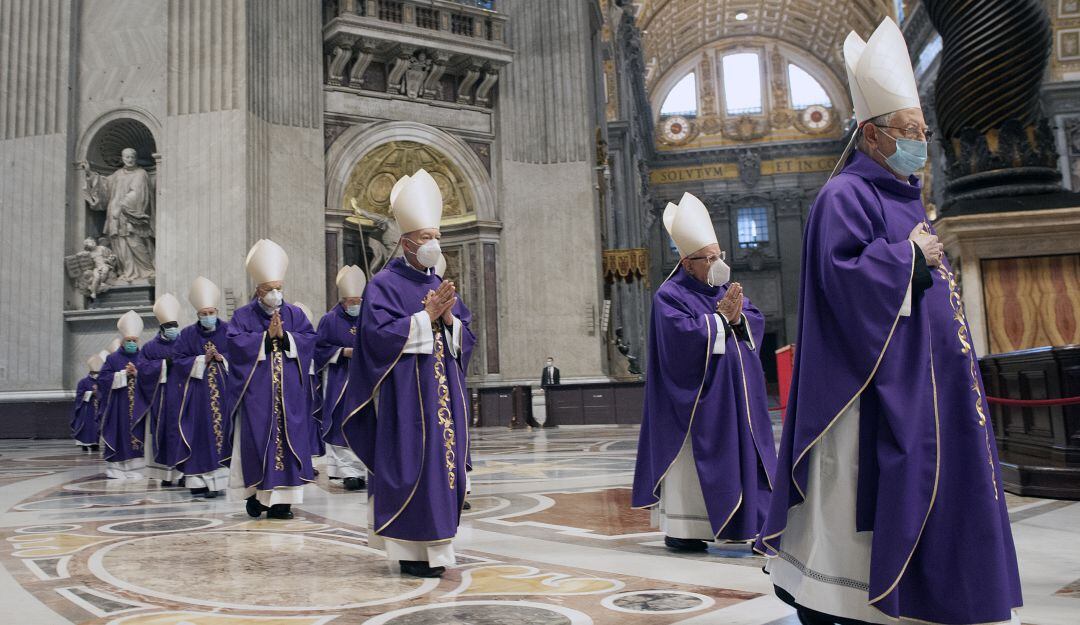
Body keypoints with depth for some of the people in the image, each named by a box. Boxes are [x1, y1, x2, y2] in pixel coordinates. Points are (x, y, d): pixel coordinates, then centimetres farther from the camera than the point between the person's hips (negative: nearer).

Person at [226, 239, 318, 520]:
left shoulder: (295, 314, 11)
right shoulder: (243, 316, 4)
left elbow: (309, 339, 1)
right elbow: (236, 341, -10)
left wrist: (284, 336, -12)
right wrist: (266, 337, -13)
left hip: (289, 393, 2)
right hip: (257, 392, -2)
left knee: (287, 438, -2)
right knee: (257, 438, -2)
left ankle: (281, 498, 2)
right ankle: (256, 493, 10)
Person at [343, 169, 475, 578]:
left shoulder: (441, 286, 15)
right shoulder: (384, 284, -5)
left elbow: (465, 341, 12)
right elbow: (380, 334, -17)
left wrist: (449, 318, -8)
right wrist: (426, 317, -15)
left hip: (443, 394, 7)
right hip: (405, 395, -7)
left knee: (444, 463, 8)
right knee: (411, 466, -5)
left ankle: (434, 545, 19)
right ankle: (411, 551, 4)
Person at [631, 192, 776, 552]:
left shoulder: (727, 288, 14)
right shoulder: (670, 295, -8)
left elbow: (756, 321, 6)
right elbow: (683, 334, -22)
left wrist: (738, 317, -15)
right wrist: (720, 317, -15)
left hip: (735, 392, 7)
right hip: (696, 393, -7)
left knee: (740, 453, 8)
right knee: (692, 457, -4)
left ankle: (739, 523, 17)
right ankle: (680, 528, 5)